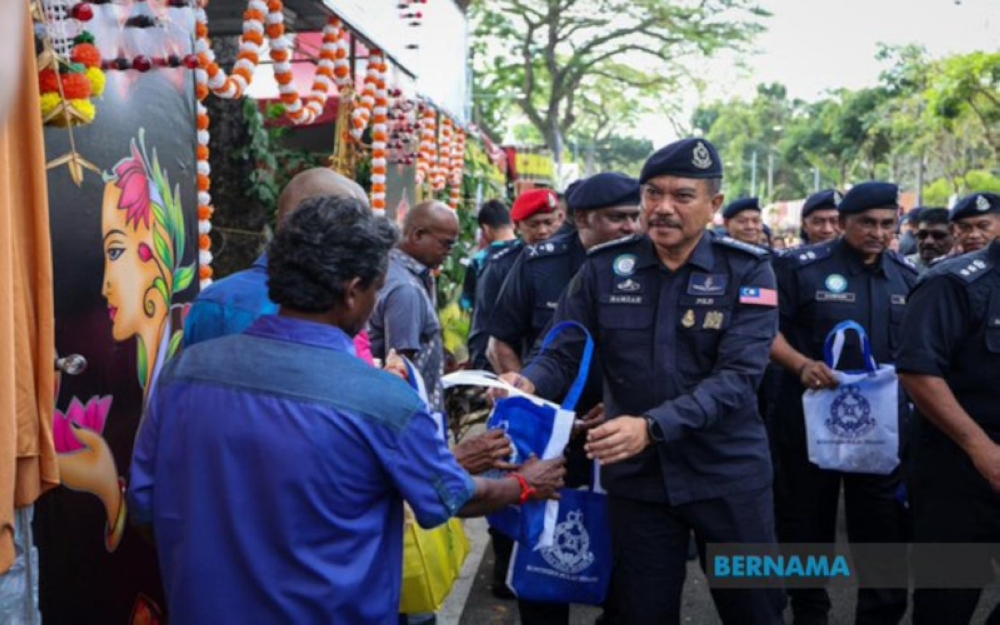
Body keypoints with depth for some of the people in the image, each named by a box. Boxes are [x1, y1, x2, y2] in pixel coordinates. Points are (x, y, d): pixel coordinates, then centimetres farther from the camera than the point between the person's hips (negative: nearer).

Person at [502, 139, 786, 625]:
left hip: (728, 474, -1)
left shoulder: (747, 271, -9)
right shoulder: (603, 268, -2)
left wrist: (651, 427, -32)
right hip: (637, 475, 2)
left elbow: (737, 376, -19)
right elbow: (563, 352, -1)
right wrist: (529, 383, -25)